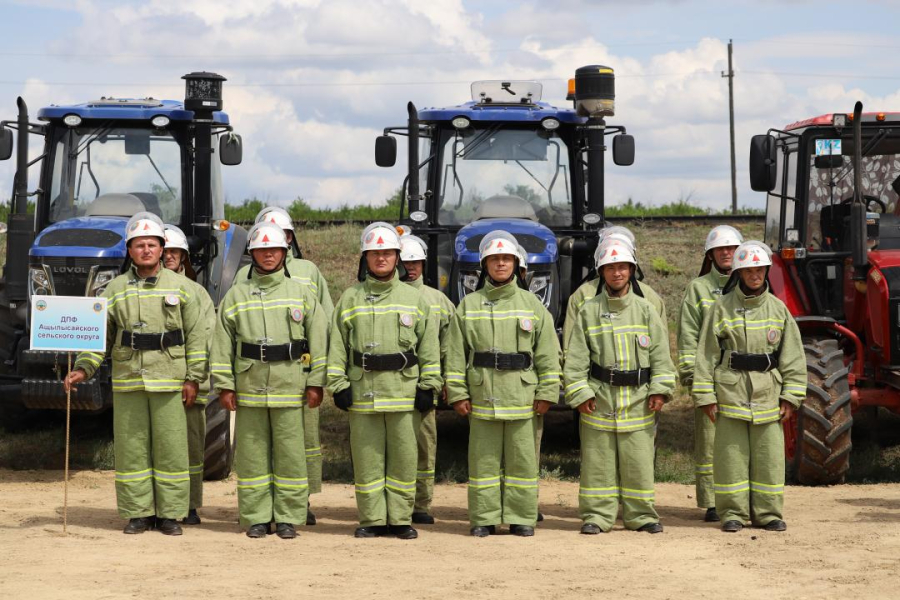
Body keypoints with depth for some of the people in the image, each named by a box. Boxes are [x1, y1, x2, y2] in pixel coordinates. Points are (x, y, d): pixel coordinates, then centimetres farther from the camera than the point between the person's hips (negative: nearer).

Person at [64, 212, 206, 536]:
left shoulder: (180, 287, 4)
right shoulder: (116, 289, 7)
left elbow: (195, 336, 4)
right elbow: (100, 333, 6)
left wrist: (193, 378, -2)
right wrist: (83, 368, -6)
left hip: (168, 381, -1)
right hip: (127, 381, 2)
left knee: (170, 447, 0)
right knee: (131, 447, 3)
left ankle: (170, 513, 8)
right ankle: (137, 513, 11)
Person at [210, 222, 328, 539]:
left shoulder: (300, 293, 8)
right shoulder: (236, 295, 9)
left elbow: (318, 338, 6)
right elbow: (222, 343, 7)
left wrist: (315, 383, 1)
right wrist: (224, 385, 0)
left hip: (289, 386, -1)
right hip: (249, 386, 1)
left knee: (290, 453, 0)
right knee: (252, 454, 3)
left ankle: (289, 518, 7)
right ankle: (256, 518, 11)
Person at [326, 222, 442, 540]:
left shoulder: (414, 299, 8)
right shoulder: (350, 299, 8)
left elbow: (429, 346, 8)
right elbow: (337, 346, 7)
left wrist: (428, 386, 1)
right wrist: (338, 385, -1)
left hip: (404, 391, 0)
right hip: (362, 391, 0)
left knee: (403, 457, 1)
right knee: (366, 457, 3)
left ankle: (401, 519, 9)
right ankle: (372, 519, 10)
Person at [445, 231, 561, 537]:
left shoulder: (531, 304, 6)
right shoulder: (468, 305, 6)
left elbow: (548, 352, 5)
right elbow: (455, 353, 5)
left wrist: (546, 393, -1)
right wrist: (457, 393, -1)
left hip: (522, 395, 0)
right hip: (482, 395, 0)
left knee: (522, 458, 3)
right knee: (484, 458, 3)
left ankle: (521, 517, 10)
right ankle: (483, 518, 9)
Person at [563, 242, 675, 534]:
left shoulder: (645, 309, 7)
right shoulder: (589, 311, 5)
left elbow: (660, 353, 6)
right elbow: (576, 357, 2)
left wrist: (660, 389, -3)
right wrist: (580, 393, -6)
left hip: (638, 399, 1)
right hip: (599, 397, -1)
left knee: (638, 460, 3)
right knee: (598, 461, 2)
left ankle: (641, 514, 12)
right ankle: (596, 515, 9)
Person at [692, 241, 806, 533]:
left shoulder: (778, 309, 7)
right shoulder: (722, 308, 1)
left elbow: (793, 356, 8)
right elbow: (706, 353, 1)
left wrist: (790, 396, 2)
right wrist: (706, 396, -4)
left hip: (768, 394, 2)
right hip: (731, 392, -1)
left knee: (769, 455, 3)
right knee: (731, 454, 1)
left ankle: (768, 512, 12)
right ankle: (733, 513, 9)